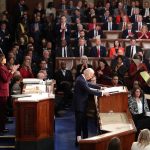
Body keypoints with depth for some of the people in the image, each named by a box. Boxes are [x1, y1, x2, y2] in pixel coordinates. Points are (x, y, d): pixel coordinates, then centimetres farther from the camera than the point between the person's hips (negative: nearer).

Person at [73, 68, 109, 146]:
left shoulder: (82, 78, 5)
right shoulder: (80, 80, -26)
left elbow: (89, 84, 19)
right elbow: (89, 90, -30)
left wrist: (100, 87, 14)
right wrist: (102, 93, -26)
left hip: (82, 104, 10)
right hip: (79, 105, -10)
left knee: (84, 122, 16)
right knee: (79, 122, -1)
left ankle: (85, 138, 26)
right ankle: (78, 141, 8)